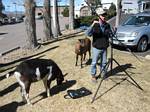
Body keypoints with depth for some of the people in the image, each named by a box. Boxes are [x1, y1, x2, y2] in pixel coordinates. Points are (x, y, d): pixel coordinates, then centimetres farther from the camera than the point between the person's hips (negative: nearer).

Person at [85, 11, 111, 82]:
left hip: (104, 48, 4)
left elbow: (109, 35, 15)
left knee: (104, 62, 15)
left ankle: (103, 74, 35)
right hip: (96, 48, -3)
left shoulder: (107, 25, 2)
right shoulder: (95, 26, -10)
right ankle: (93, 76, 22)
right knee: (94, 63, 6)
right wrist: (92, 25, -35)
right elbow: (88, 34, -24)